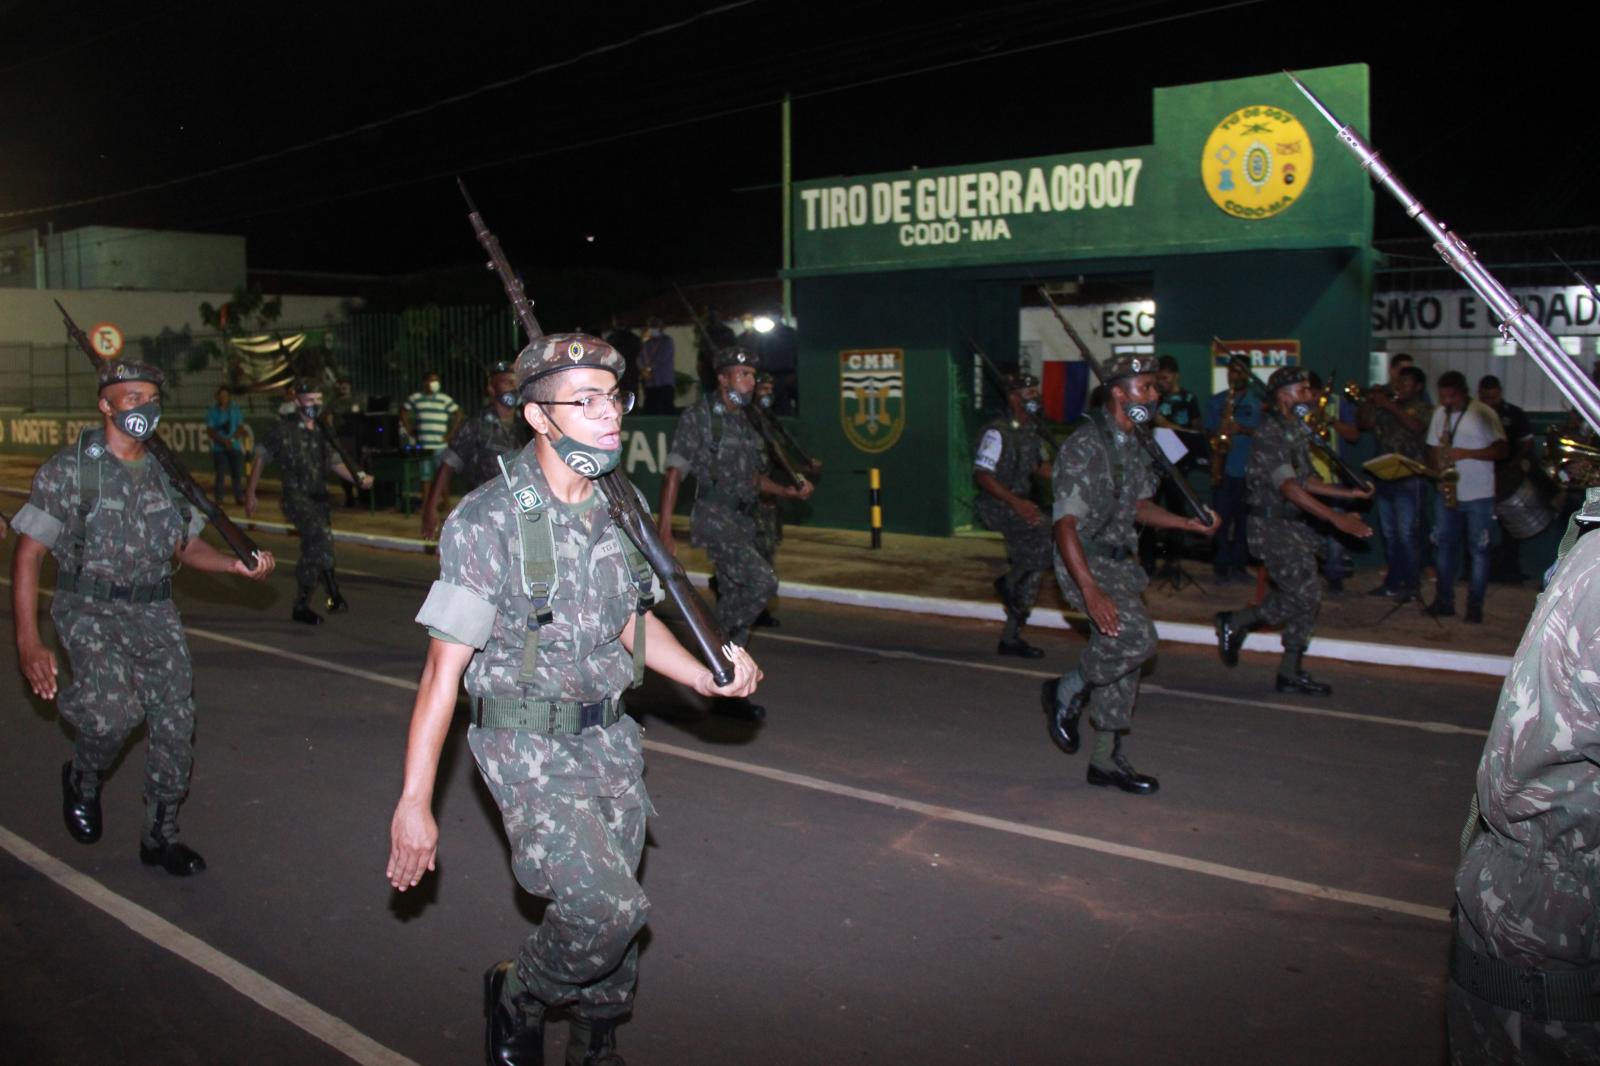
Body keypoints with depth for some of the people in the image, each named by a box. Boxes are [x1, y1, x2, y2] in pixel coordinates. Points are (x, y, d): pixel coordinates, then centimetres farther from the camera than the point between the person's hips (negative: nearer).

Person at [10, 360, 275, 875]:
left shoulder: (162, 475, 10)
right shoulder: (69, 469, -5)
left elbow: (186, 546, 19)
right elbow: (28, 554, -7)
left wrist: (236, 564, -2)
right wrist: (28, 642, -14)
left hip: (155, 615, 5)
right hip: (90, 612, -5)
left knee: (175, 726, 1)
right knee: (116, 710, -24)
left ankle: (160, 835, 20)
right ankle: (82, 780, 10)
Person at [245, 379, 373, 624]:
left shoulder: (322, 430, 10)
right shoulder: (283, 428, -5)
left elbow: (335, 463, 11)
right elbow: (261, 458, 1)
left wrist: (359, 478, -6)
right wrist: (250, 493, 2)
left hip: (319, 498, 6)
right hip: (296, 497, -6)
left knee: (312, 551, 10)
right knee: (322, 535, -28)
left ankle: (301, 606, 23)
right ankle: (333, 593, -19)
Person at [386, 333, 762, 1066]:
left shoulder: (619, 508, 2)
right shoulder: (489, 521, -16)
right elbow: (444, 666, -15)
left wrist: (704, 677, -2)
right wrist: (414, 801, -16)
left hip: (609, 740, 6)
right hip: (529, 748, -6)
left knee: (613, 915, 13)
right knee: (607, 908, -16)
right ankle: (517, 997, 15)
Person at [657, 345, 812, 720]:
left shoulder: (745, 423, 17)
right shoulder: (699, 417, -5)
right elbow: (674, 473, -9)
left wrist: (789, 491, 8)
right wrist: (664, 530, -16)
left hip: (743, 523, 8)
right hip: (715, 518, -8)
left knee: (735, 599, 8)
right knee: (762, 580, -24)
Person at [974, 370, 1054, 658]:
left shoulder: (1031, 430, 11)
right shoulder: (997, 431, -16)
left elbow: (1040, 467, 21)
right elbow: (981, 475, -20)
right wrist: (1016, 502, -30)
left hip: (1020, 503, 9)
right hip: (996, 505, -9)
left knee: (1033, 569, 7)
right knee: (1045, 531, -27)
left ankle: (1010, 637, 17)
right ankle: (1008, 582, -7)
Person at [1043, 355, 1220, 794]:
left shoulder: (1134, 446, 9)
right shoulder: (1085, 447, -18)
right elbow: (1066, 523, -23)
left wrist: (1189, 523, 6)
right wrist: (1091, 591, -31)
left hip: (1121, 561, 9)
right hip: (1084, 562, -9)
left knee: (1122, 662, 8)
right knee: (1136, 636, -24)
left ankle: (1107, 760, 19)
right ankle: (1065, 692, 0)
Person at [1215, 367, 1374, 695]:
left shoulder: (1296, 431, 13)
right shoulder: (1270, 433, -17)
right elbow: (1289, 487, -26)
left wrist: (1351, 493, 12)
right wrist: (1336, 518, -31)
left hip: (1293, 525, 9)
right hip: (1272, 526, -9)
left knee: (1302, 597, 10)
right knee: (1305, 595, -11)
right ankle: (1236, 622, 3)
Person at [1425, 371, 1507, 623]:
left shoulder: (1483, 414, -8)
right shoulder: (1439, 414, 7)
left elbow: (1502, 450, -11)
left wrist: (1466, 453, -22)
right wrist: (1438, 470, -6)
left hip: (1478, 495, -5)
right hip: (1447, 492, 5)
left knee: (1478, 550, 1)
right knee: (1443, 545, 6)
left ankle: (1475, 605, 6)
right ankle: (1444, 600, 15)